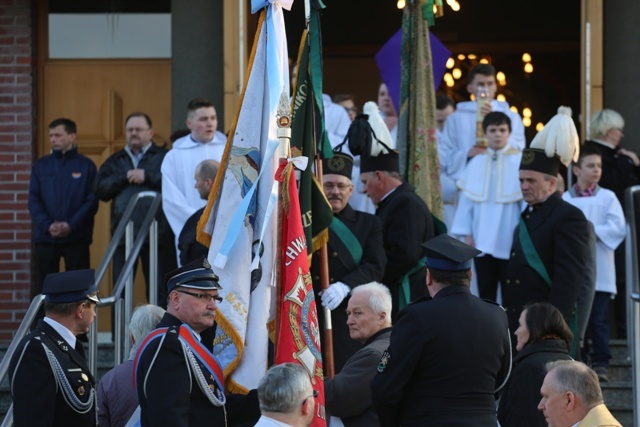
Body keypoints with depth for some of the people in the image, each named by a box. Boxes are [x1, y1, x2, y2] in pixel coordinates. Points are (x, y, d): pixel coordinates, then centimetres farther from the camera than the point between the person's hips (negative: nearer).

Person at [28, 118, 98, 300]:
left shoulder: (86, 166, 6)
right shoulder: (41, 166, 11)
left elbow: (92, 201, -2)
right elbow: (33, 200, 5)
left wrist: (71, 225, -15)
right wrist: (47, 225, -12)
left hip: (77, 237, -2)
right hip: (45, 237, 2)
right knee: (43, 289, 0)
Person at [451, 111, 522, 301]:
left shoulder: (521, 161, -5)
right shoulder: (476, 163, 5)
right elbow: (467, 200, 8)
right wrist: (466, 233, 4)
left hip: (510, 243, -3)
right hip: (482, 242, 3)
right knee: (485, 292, 8)